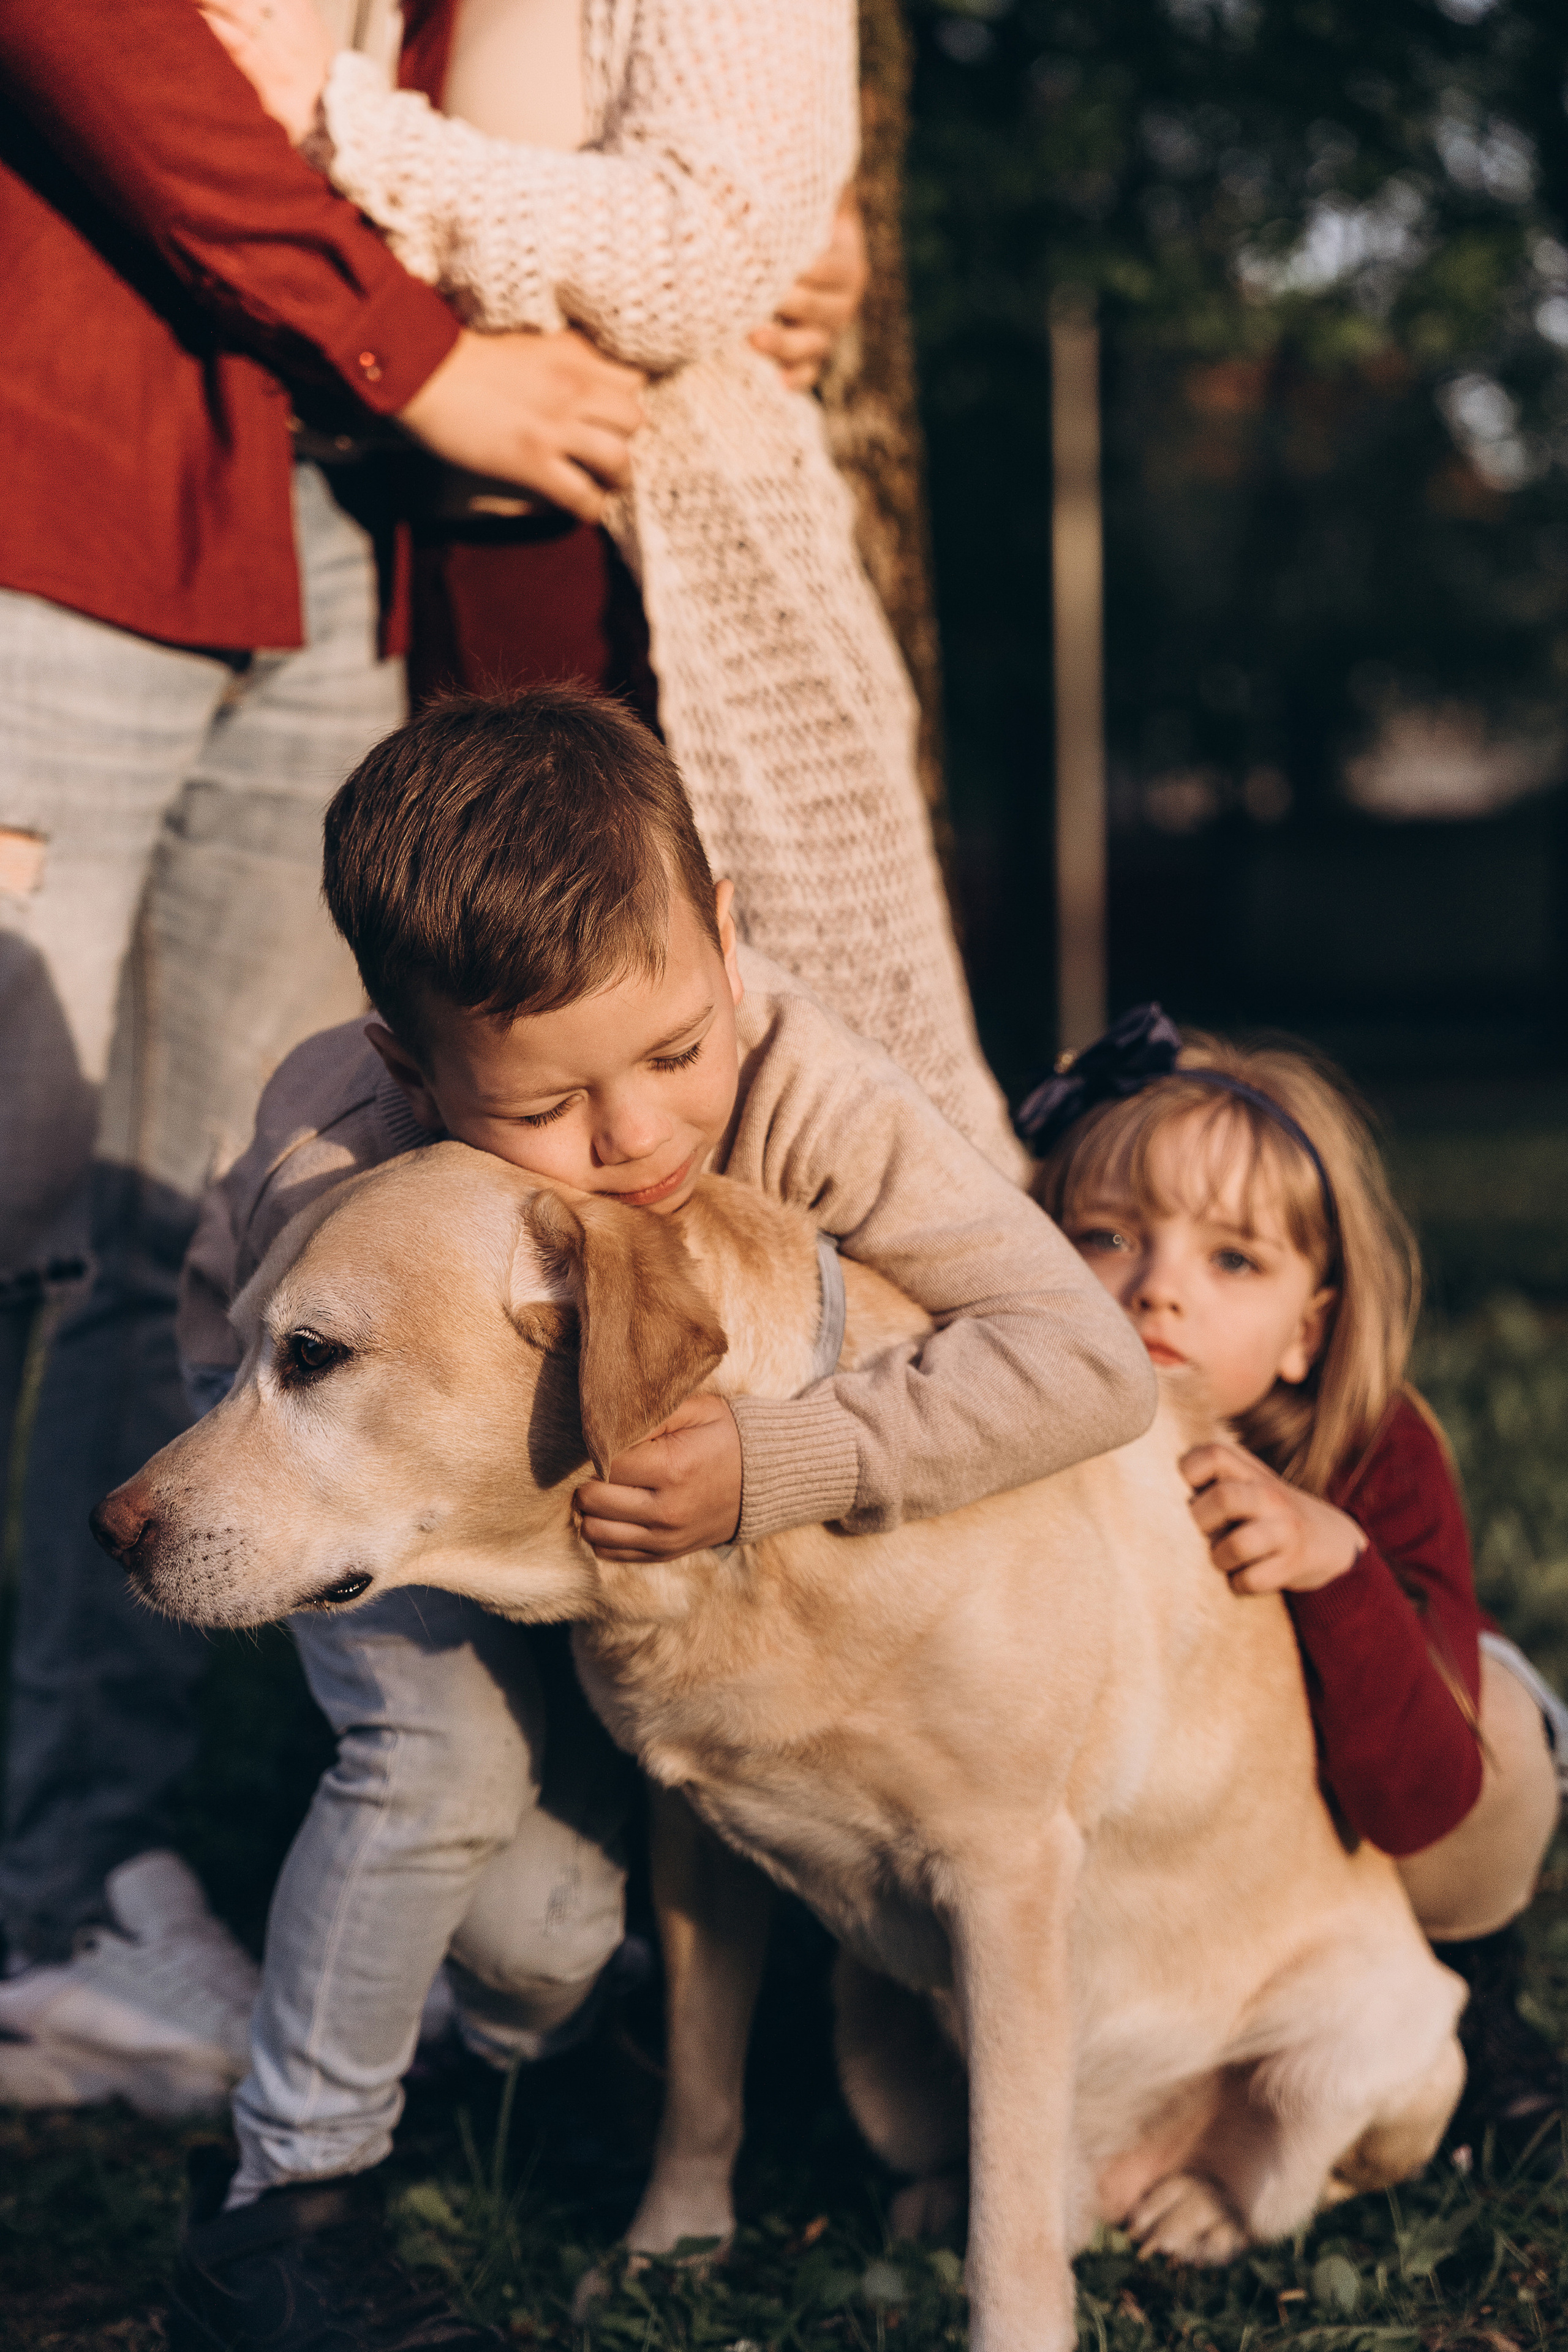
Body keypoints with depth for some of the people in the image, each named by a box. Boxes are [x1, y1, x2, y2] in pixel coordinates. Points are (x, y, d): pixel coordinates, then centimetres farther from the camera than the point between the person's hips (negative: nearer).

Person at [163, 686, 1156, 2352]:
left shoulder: (787, 1075, -39)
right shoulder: (333, 1174, -41)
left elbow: (1087, 1359, -42)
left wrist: (784, 1465, -52)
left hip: (662, 1525, 2)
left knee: (549, 1926, -10)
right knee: (446, 1755, -29)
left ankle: (490, 2063, 29)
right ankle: (290, 2194, -7)